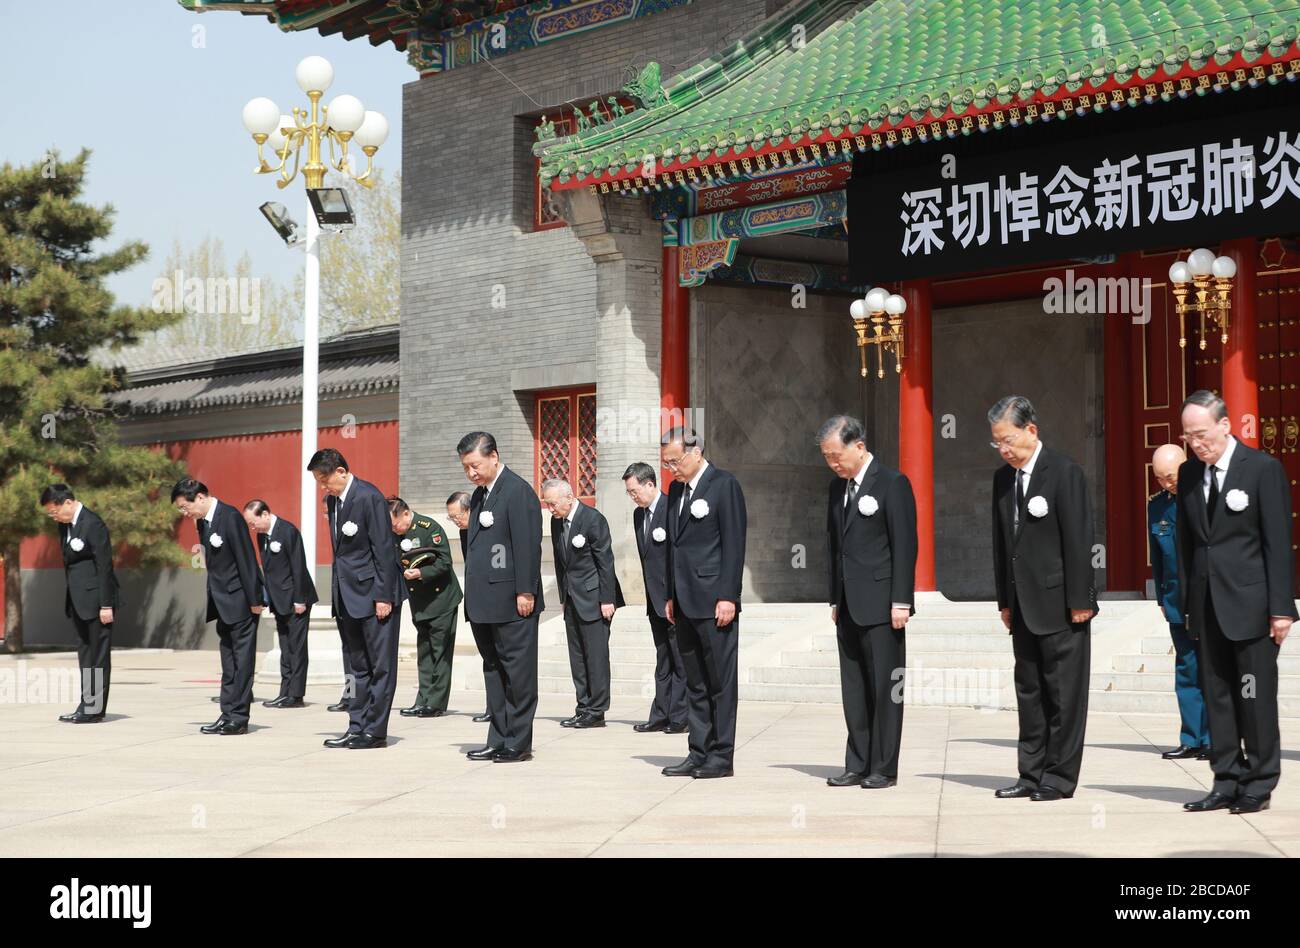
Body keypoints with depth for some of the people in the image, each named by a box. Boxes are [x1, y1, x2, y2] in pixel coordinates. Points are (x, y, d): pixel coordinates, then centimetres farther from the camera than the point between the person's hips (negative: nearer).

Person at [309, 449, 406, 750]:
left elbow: (383, 549, -16)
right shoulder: (333, 499, 10)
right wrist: (337, 593, 11)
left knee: (380, 665, -1)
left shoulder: (369, 497, -14)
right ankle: (357, 727, 17)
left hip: (373, 593, -9)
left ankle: (375, 730, 2)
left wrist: (383, 596, -17)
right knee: (358, 666, 12)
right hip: (348, 595, 9)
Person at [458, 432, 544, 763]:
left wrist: (525, 592, -18)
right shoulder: (480, 494, 17)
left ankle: (518, 742, 3)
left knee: (518, 671, -2)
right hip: (484, 603, 9)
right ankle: (498, 740, 18)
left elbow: (528, 545, -16)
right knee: (493, 671, 12)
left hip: (511, 601, -9)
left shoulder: (518, 491, -11)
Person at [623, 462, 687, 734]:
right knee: (663, 661, 13)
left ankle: (678, 718, 2)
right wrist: (650, 594, 15)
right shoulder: (639, 515, 12)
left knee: (680, 660, -2)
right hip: (656, 600, 9)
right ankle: (661, 716, 17)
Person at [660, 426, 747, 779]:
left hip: (714, 601, -8)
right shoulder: (676, 489, 15)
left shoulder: (724, 485, -7)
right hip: (686, 604, 8)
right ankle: (698, 754, 16)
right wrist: (671, 595, 14)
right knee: (695, 683, 11)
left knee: (721, 681, -2)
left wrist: (727, 597, -15)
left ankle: (722, 757, 3)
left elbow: (734, 544, -11)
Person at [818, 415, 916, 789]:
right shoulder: (837, 486, 13)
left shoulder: (892, 484, -7)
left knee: (885, 687, -1)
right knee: (854, 689, 8)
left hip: (880, 604, -7)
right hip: (849, 605, 7)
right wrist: (835, 598, 14)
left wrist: (900, 602, -15)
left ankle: (884, 768, 5)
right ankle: (858, 765, 14)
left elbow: (905, 545, -11)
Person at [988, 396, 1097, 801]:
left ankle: (1060, 777, 6)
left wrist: (1079, 601, -14)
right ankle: (1032, 774, 18)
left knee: (1064, 693, 0)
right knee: (1029, 691, 11)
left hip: (1060, 604, -7)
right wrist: (1005, 601, 12)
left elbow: (1078, 540, -12)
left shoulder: (1064, 472, -10)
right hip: (1024, 607, 7)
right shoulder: (1003, 478, 11)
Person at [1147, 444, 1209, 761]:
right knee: (1186, 669, 6)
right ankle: (1192, 740, 10)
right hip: (1178, 602, 4)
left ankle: (1215, 741, 4)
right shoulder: (1157, 504, 9)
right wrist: (1162, 597, 13)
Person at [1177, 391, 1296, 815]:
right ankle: (1227, 781, 14)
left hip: (1250, 604, -5)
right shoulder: (1189, 474, 10)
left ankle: (1259, 784, 10)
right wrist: (1187, 602, 7)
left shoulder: (1263, 468, -6)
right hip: (1207, 605, 5)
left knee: (1256, 699, 1)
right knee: (1217, 697, 7)